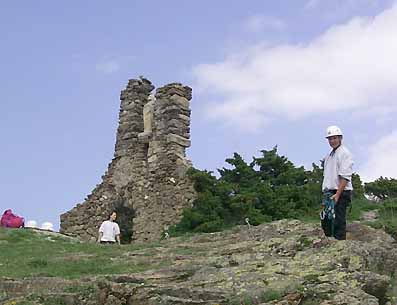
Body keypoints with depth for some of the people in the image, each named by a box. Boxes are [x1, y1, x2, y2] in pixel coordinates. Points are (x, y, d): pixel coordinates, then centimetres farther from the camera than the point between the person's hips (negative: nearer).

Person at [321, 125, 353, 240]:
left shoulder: (344, 153, -7)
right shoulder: (329, 156, 20)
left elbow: (345, 177, -15)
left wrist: (337, 195, -22)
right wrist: (326, 194, 14)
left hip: (340, 193, -9)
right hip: (330, 193, 9)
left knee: (338, 222, -10)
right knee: (325, 221, 9)